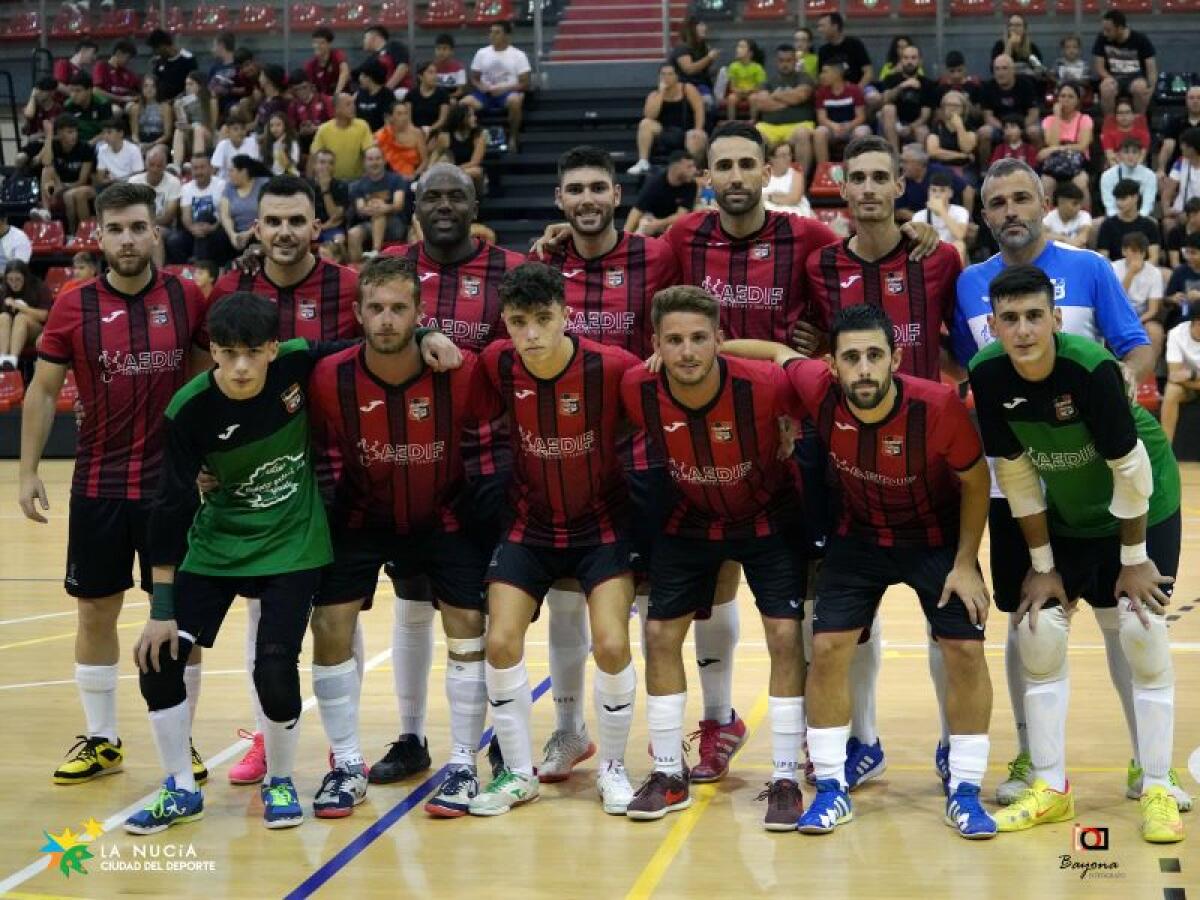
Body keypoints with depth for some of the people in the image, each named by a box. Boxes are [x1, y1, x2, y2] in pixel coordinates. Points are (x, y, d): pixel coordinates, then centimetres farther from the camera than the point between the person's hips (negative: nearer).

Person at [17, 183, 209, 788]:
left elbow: (207, 376, 9)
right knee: (95, 610, 8)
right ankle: (101, 740, 21)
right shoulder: (73, 306, -3)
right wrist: (28, 472, -2)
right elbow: (42, 390, 3)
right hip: (98, 484, 1)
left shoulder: (187, 298, -2)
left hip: (173, 483, 0)